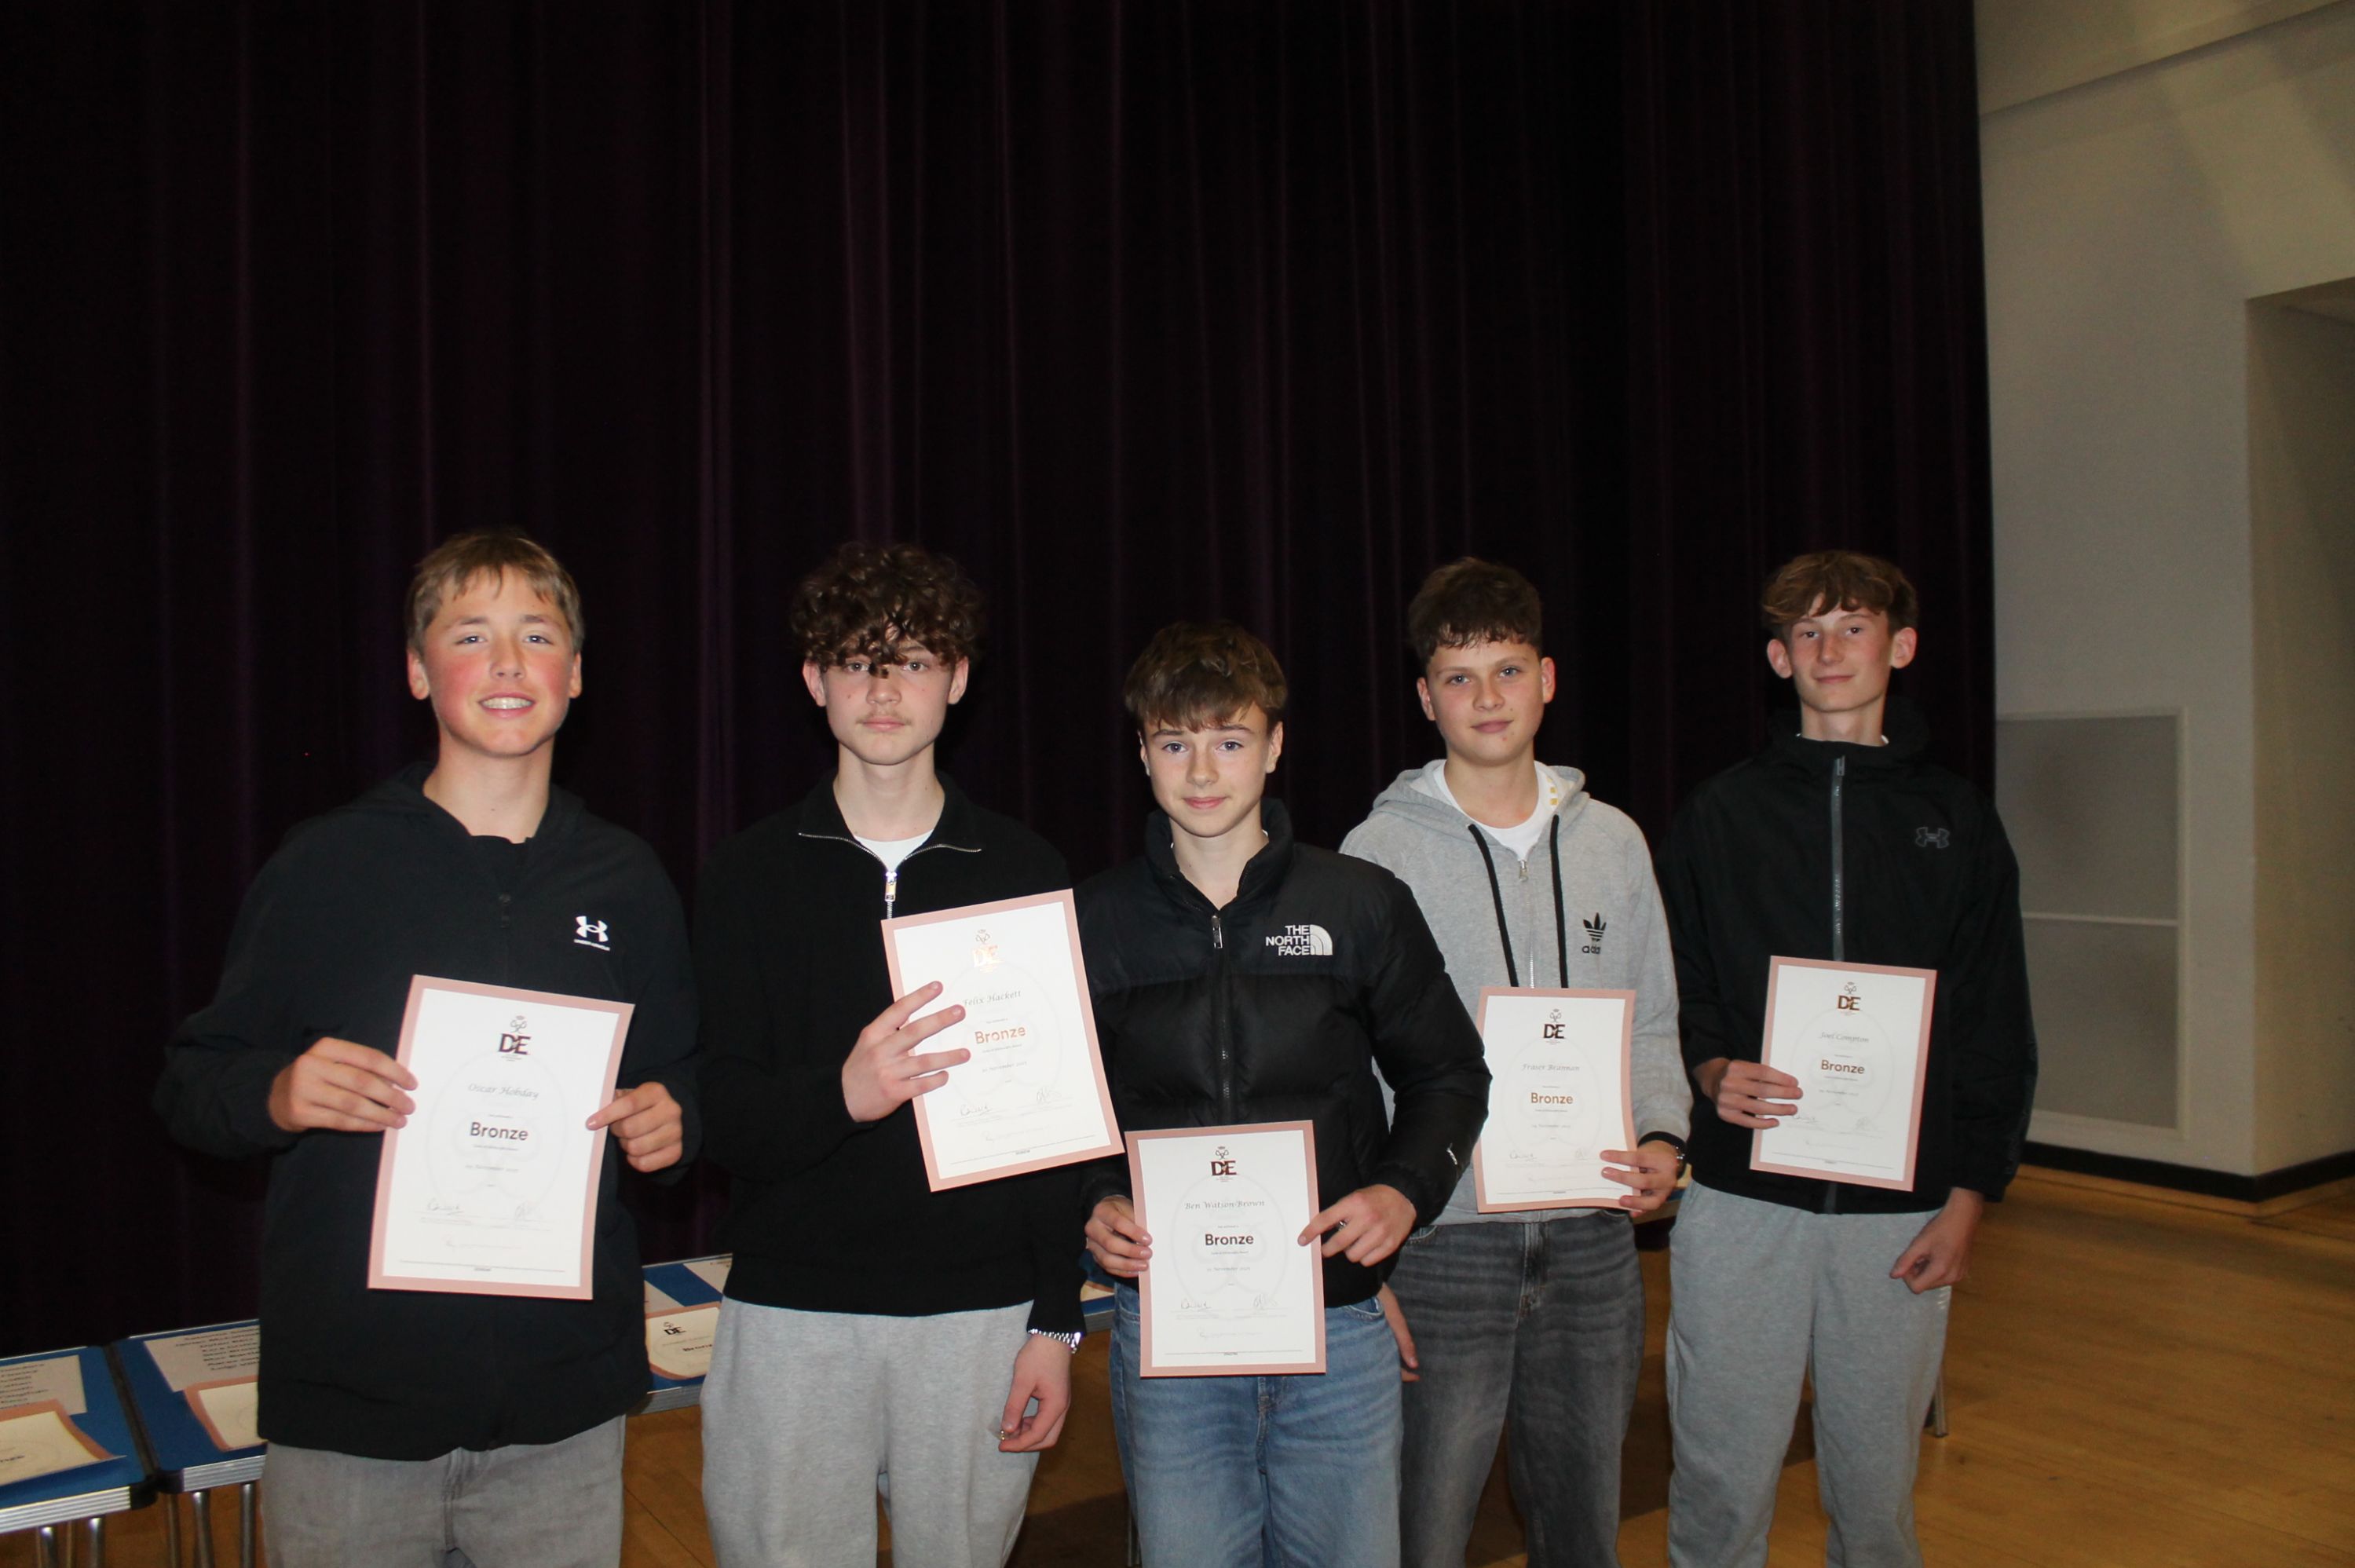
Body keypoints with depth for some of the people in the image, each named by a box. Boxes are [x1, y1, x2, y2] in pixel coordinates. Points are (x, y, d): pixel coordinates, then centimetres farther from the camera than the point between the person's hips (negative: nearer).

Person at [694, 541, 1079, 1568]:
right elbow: (719, 1118, -4)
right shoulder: (749, 876, 2)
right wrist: (840, 1094, -24)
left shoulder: (1025, 873, 3)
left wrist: (1056, 1322, -1)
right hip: (789, 1316, 0)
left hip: (980, 1315, 1)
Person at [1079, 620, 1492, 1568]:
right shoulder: (1096, 922, 2)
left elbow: (1448, 1073, 8)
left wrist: (1405, 1191, -9)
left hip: (1338, 1321, 0)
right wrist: (1094, 1205, -8)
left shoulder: (1361, 904, 1)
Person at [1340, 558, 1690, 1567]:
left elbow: (1651, 1023, 14)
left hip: (1595, 1242, 4)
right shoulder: (1379, 853, -6)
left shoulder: (1614, 842, 7)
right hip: (1441, 1241, -4)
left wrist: (1663, 1138, -4)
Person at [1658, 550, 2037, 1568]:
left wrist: (1969, 1197, 1)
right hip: (1741, 1195, -1)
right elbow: (1671, 991, 7)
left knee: (1877, 1476, 10)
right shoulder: (1721, 814, 6)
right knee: (1722, 1476, 1)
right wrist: (1712, 1070, -14)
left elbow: (1997, 1026, 8)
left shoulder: (1956, 822, 8)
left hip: (1902, 1208, 1)